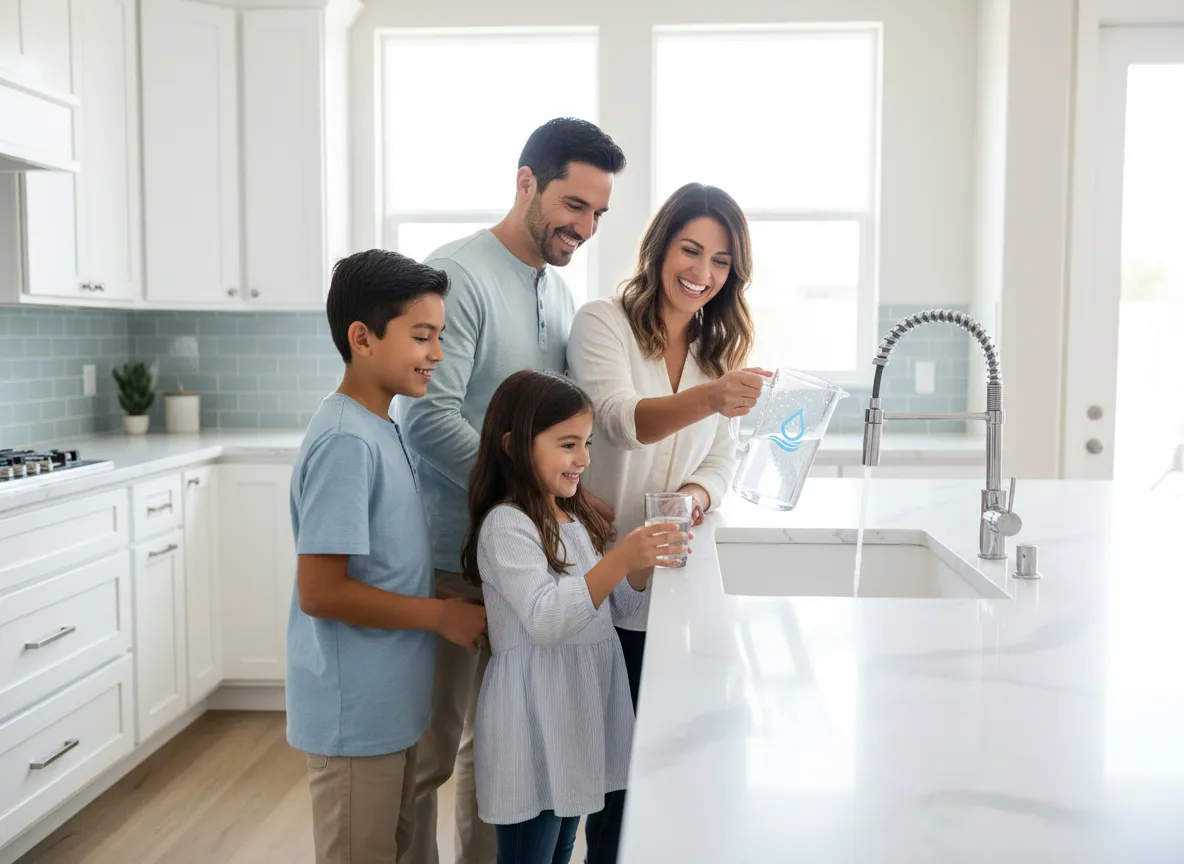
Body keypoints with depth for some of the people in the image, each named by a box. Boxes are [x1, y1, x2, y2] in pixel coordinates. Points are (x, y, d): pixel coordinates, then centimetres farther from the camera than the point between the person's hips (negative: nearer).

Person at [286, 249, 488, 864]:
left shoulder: (378, 428, 7)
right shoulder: (345, 442, -22)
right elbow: (320, 592, -24)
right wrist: (442, 614, -17)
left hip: (389, 705, 9)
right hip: (356, 714, -9)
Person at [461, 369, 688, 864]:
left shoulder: (575, 518, 8)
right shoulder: (506, 525, -17)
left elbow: (613, 610, 13)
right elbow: (546, 620, -27)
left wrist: (640, 565, -6)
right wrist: (619, 558, -35)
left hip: (582, 707, 8)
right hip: (534, 720, -8)